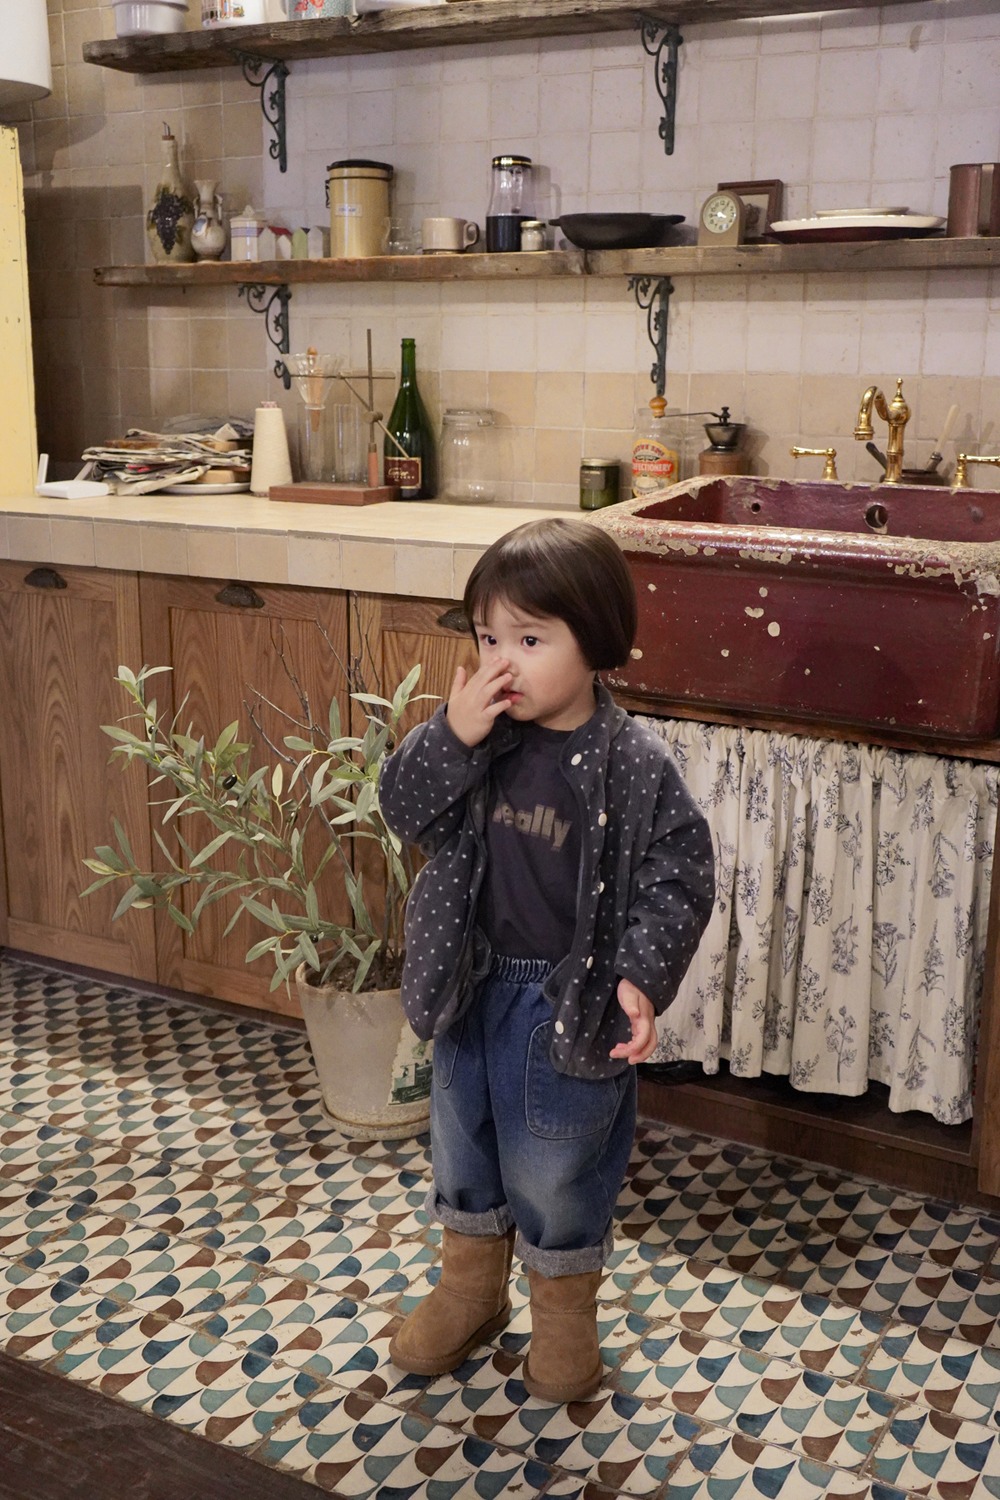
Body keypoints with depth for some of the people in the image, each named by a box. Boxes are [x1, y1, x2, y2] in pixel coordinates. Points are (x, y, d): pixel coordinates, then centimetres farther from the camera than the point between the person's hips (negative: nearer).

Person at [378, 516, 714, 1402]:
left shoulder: (634, 765, -18)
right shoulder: (477, 738, -8)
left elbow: (679, 877, -14)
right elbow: (404, 810, -10)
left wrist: (640, 978, -24)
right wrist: (451, 738, -25)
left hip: (572, 1002, -4)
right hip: (473, 987, 5)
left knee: (559, 1162, 13)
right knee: (463, 1139, 22)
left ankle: (565, 1314, 39)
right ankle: (469, 1292, 46)